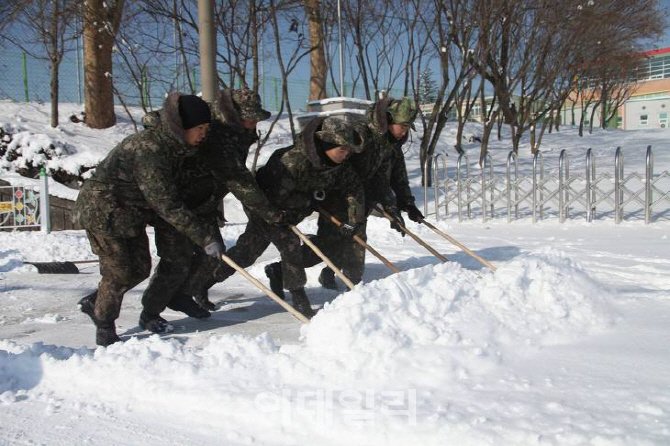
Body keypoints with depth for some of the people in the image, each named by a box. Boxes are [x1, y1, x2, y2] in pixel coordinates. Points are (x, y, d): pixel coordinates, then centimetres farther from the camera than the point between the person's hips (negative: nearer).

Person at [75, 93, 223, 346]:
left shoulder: (175, 146, -3)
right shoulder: (149, 149, -32)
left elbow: (165, 195, 10)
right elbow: (167, 204, -34)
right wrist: (205, 237, -32)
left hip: (130, 212, 9)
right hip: (103, 212, -9)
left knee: (141, 268, 11)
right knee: (119, 273, -3)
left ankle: (94, 303, 32)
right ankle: (105, 330, 20)